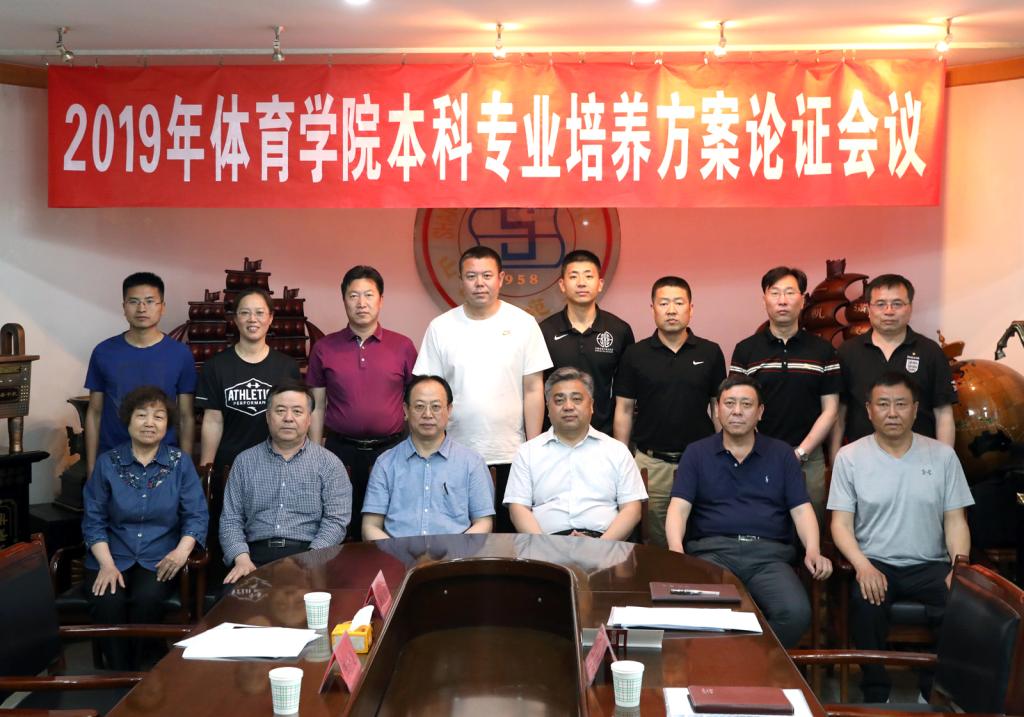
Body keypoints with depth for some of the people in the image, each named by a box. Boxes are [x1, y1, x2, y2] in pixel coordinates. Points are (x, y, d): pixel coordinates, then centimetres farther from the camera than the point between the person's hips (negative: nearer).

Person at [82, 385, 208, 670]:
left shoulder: (180, 463, 5)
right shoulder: (108, 463, 6)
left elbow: (196, 515, 1)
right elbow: (93, 520, 4)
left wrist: (182, 550, -18)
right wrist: (107, 564, -10)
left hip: (159, 560, -1)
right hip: (113, 556, 1)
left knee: (147, 599, -31)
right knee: (109, 602, -29)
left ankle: (137, 670, -10)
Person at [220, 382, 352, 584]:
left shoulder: (329, 464, 8)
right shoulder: (244, 462, 14)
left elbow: (335, 521, -1)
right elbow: (231, 520, 9)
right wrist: (242, 558, -9)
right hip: (257, 554, 2)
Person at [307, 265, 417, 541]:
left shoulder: (402, 346, 3)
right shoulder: (324, 348, 4)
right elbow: (317, 407, 8)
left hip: (390, 449, 0)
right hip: (341, 451, 0)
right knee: (340, 533, 6)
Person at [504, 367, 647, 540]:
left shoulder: (617, 450, 16)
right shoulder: (527, 452, 16)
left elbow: (631, 509, 9)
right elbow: (518, 508, 7)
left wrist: (602, 544, -9)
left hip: (604, 541, 0)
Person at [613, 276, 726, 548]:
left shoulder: (710, 353, 3)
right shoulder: (635, 355, 2)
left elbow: (719, 407, 8)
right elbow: (624, 411, 5)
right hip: (650, 464, 0)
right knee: (655, 545, 6)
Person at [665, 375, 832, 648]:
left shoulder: (781, 454, 19)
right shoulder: (696, 453, 16)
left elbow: (801, 509, 11)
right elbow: (679, 507, 5)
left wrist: (813, 551, -10)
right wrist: (676, 550, -15)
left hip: (769, 554, 1)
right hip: (712, 550, -1)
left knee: (796, 613, -29)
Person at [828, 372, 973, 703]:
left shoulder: (942, 455, 7)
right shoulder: (850, 457, 2)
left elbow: (955, 521, 7)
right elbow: (841, 523, -1)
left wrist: (960, 568, -11)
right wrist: (863, 565, -19)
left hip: (930, 565, 2)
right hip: (876, 563, -1)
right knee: (867, 603, -34)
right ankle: (876, 695, -15)